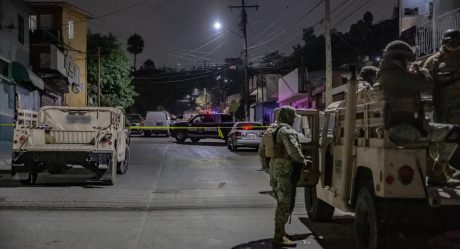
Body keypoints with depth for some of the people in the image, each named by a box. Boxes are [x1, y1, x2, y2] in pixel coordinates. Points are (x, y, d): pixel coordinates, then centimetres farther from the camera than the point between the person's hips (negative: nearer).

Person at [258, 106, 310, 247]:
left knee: (281, 202, 21)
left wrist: (266, 165, 25)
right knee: (284, 204, -4)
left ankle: (280, 232, 31)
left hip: (273, 170, 9)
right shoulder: (286, 131, -14)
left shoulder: (270, 130, 16)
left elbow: (261, 151, 20)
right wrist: (303, 161, -8)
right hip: (283, 172, -9)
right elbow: (293, 151, -24)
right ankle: (278, 238, -2)